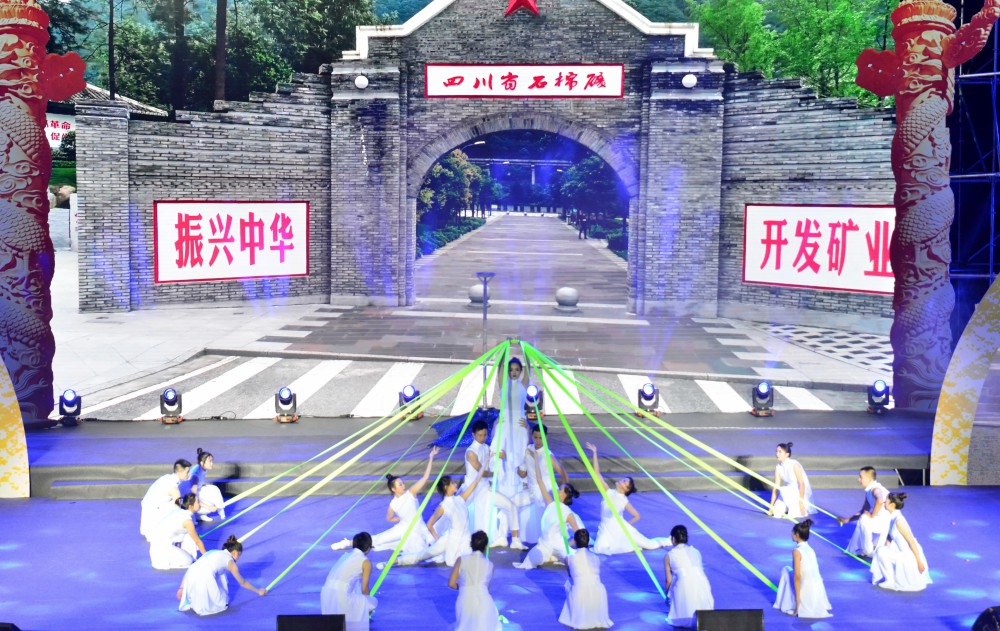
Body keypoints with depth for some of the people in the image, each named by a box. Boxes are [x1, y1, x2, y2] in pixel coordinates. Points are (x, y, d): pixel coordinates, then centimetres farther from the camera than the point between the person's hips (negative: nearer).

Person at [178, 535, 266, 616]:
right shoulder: (230, 561, 18)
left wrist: (182, 587, 26)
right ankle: (199, 606, -7)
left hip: (190, 575, 6)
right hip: (204, 579, -6)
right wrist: (258, 591, 43)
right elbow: (243, 583, 29)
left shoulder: (212, 552, 31)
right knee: (222, 603, 14)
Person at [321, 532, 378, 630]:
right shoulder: (366, 562, 3)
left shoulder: (346, 555, 22)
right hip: (341, 598, -6)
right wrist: (367, 606, 25)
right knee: (373, 602, 15)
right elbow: (364, 589, 4)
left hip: (325, 595, 6)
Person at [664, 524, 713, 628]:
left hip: (684, 588, -2)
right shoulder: (696, 551, 22)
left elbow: (669, 580, 12)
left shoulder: (669, 556, 13)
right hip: (703, 586, 2)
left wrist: (667, 596, 30)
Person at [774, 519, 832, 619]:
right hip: (818, 590, 7)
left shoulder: (797, 551, -14)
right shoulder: (810, 549, 8)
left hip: (806, 591, -7)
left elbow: (797, 576, -18)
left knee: (786, 570, 13)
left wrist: (797, 601, -15)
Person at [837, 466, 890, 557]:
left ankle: (868, 551, -11)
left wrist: (872, 515, -29)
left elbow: (880, 501, -43)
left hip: (887, 521, -10)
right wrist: (847, 519, 17)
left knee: (864, 520, -28)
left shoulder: (875, 489, -19)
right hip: (880, 522, 10)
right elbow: (863, 512, 20)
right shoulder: (868, 491, 11)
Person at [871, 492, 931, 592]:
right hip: (903, 553, 9)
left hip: (909, 556, -9)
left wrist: (919, 562, -19)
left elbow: (911, 541, -21)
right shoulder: (893, 517, 5)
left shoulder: (898, 520, -22)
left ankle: (890, 581, 0)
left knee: (881, 552, -12)